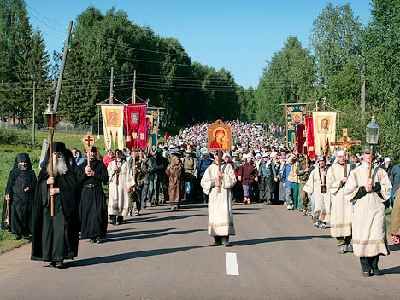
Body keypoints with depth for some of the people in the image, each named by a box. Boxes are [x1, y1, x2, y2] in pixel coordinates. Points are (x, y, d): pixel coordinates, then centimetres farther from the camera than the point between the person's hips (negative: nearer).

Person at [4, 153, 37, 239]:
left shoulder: (31, 173, 8)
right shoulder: (14, 173, 5)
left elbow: (35, 183, 7)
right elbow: (10, 184, 2)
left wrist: (30, 188, -13)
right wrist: (8, 194, -8)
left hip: (28, 199, 1)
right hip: (16, 198, -1)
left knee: (28, 215, 1)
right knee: (16, 215, -3)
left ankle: (26, 232, 10)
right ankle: (17, 232, 4)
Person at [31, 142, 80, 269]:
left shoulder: (68, 170, 7)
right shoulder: (45, 169, 13)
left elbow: (73, 185, -4)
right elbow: (39, 185, 4)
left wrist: (58, 190, -13)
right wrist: (46, 182, -16)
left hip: (63, 205, -2)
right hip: (48, 205, 2)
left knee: (61, 229, -10)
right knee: (49, 229, -2)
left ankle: (60, 258, -10)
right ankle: (51, 258, 2)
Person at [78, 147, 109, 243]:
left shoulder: (100, 165, 5)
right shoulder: (82, 166, 10)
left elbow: (105, 178, -4)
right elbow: (78, 180, 3)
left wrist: (94, 174, -10)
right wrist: (85, 173, -11)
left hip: (97, 192, -2)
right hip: (85, 193, 2)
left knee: (98, 213, -8)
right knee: (87, 213, 0)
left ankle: (99, 235, -3)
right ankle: (91, 235, 8)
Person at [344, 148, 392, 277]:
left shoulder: (380, 172, 10)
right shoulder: (355, 173, 5)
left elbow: (387, 187, 4)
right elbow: (348, 191, 0)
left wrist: (375, 186, -10)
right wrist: (364, 189, -10)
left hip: (377, 208, 1)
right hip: (361, 209, -1)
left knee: (377, 235, -6)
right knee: (363, 236, -3)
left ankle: (374, 265, 5)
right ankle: (365, 267, 4)